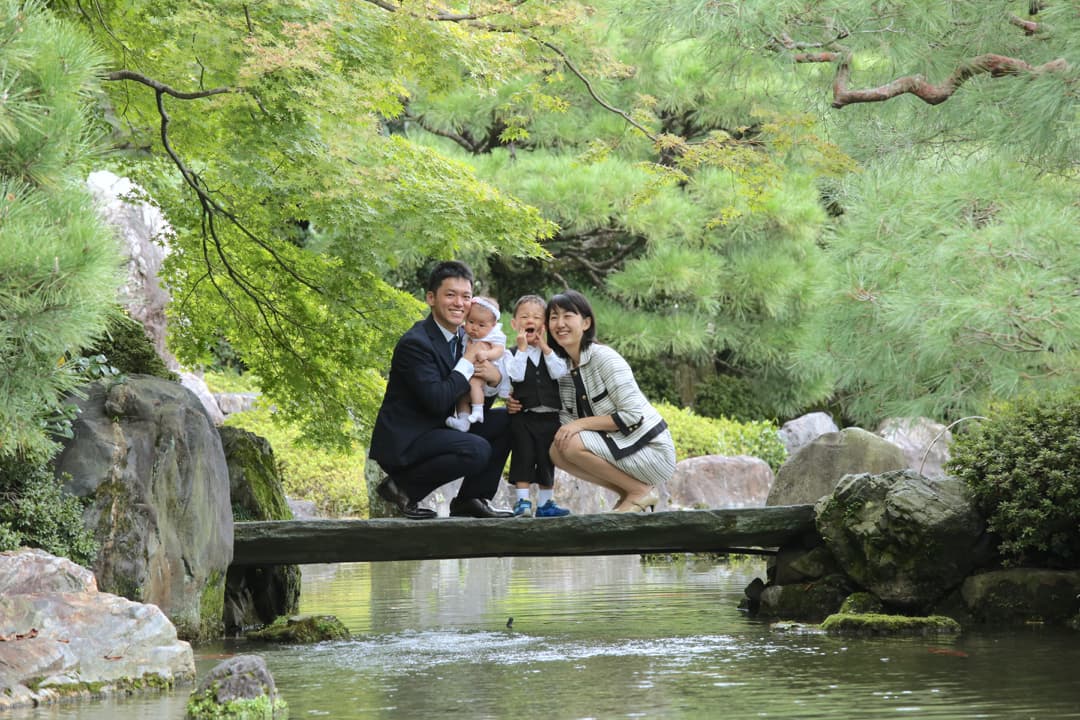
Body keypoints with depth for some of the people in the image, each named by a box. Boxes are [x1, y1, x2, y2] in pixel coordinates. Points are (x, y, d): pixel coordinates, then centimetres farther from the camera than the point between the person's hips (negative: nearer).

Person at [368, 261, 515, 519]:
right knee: (477, 450, -29)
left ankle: (472, 498, 7)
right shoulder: (414, 343, -20)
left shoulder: (461, 337, 8)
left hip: (440, 430, 9)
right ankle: (402, 488, -11)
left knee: (506, 420, 3)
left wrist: (494, 378, -11)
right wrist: (469, 362, -20)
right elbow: (438, 400, -28)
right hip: (402, 444, -9)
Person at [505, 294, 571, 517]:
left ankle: (545, 503, 17)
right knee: (523, 458, -5)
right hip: (523, 416, -3)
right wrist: (523, 349, -15)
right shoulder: (512, 353, 0)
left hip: (550, 416, 3)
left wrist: (545, 347, -10)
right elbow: (515, 375, -16)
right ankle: (522, 501, -2)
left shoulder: (552, 352, 8)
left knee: (547, 461, 10)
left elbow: (559, 373, -9)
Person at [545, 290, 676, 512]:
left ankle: (642, 491, -6)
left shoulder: (604, 358, -17)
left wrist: (582, 423, -23)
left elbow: (633, 415, -22)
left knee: (572, 445, -23)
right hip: (618, 445, 8)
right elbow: (567, 419, 4)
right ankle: (628, 493, 5)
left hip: (651, 450, -8)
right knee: (557, 451, -6)